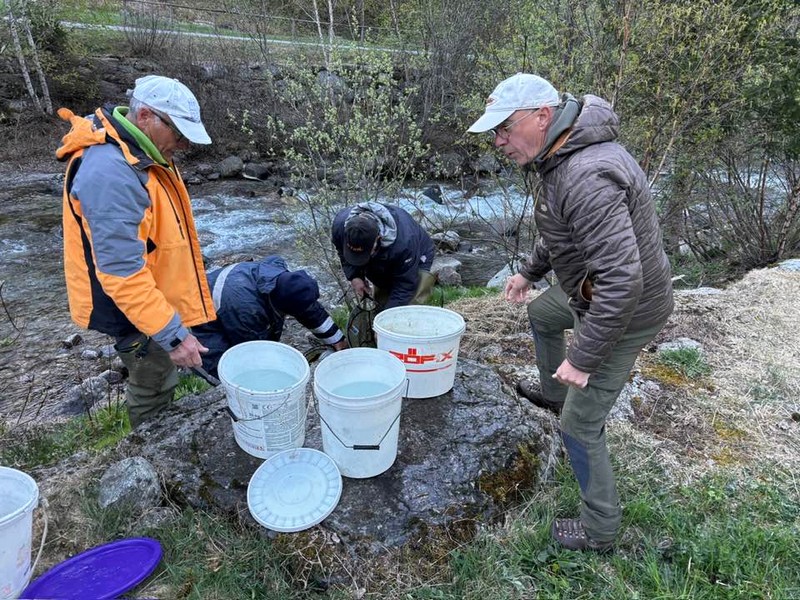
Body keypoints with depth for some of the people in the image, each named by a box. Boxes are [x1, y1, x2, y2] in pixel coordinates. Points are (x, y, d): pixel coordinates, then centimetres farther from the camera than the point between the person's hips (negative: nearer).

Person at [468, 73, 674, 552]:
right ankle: (553, 394, 57)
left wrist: (583, 357, -32)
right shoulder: (566, 154, 0)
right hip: (598, 291, 10)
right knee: (541, 314, 33)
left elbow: (622, 278, -38)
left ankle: (600, 529, 21)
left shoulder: (587, 177, -34)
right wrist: (530, 270, 23)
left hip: (622, 311, -10)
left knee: (581, 426, 0)